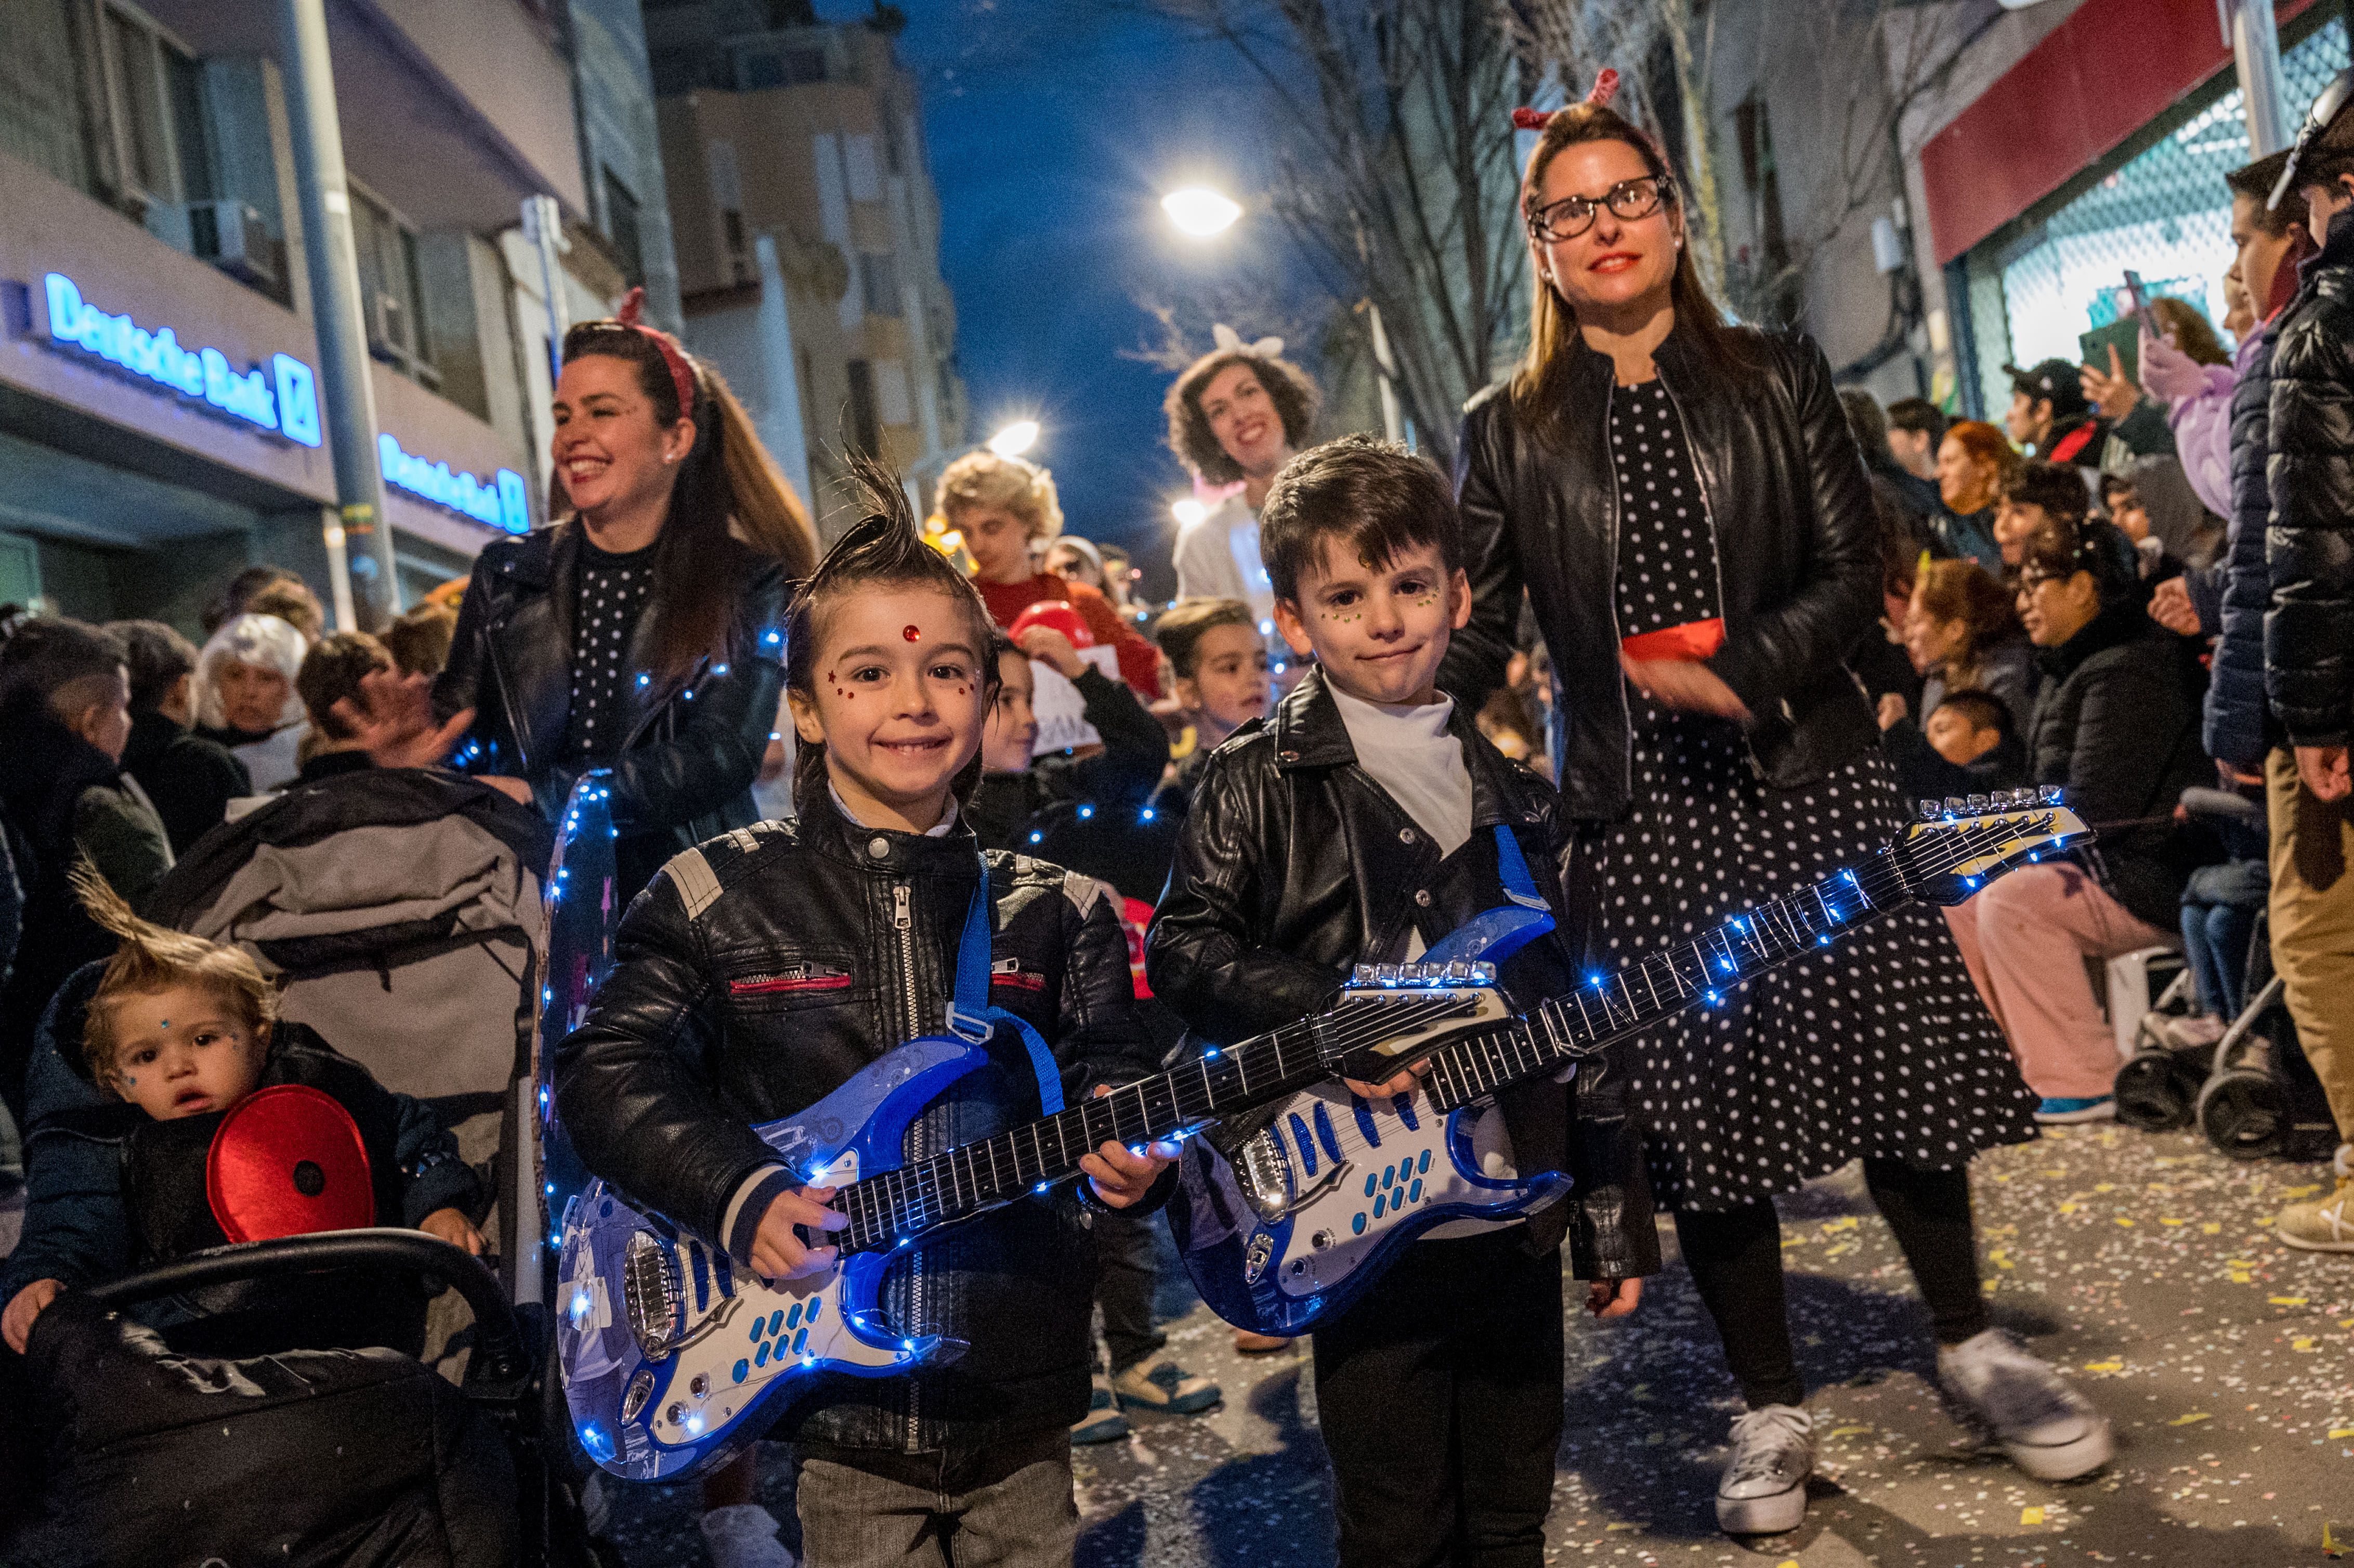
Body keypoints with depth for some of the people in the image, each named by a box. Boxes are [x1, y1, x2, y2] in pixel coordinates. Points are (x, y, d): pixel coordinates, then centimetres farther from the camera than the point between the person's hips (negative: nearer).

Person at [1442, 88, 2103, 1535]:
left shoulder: (1779, 381, 9)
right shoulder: (1508, 435, 6)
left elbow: (1855, 568, 1)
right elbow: (1473, 641, 1)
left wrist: (1742, 670, -14)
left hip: (1815, 777, 1)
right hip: (1643, 815, 0)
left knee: (1895, 1058, 4)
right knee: (1704, 1105, 3)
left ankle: (1971, 1346, 29)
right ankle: (1775, 1410, 21)